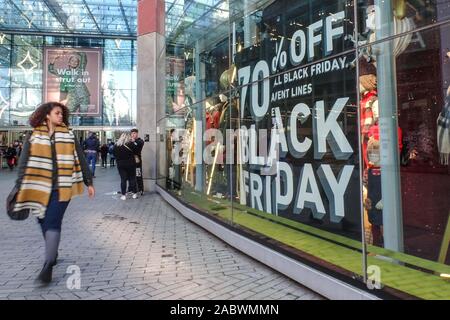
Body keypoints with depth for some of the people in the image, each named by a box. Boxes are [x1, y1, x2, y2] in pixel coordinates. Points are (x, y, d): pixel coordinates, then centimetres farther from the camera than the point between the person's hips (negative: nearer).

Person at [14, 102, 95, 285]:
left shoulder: (68, 135, 5)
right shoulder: (33, 136, 5)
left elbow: (80, 160, 7)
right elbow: (24, 163, 3)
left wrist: (89, 183, 5)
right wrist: (20, 189, -4)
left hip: (62, 187, -2)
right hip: (40, 187, 2)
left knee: (53, 223, -9)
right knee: (44, 222, 12)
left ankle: (48, 266, -6)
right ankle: (52, 253, 35)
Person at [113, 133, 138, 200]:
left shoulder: (116, 145, 0)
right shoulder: (131, 144, -10)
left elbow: (114, 154, 6)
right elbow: (136, 152, -4)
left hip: (120, 165, 2)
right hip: (131, 164, -2)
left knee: (123, 179, 5)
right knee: (132, 179, 8)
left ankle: (123, 195, 7)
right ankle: (134, 193, 15)